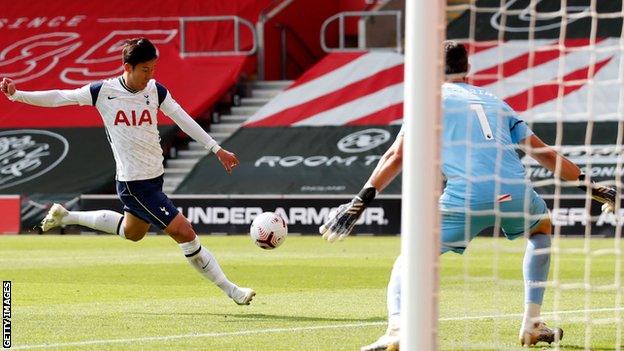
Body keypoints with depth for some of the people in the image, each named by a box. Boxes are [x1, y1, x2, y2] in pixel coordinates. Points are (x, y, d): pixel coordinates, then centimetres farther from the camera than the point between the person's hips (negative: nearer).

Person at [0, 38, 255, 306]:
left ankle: (65, 217, 45)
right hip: (134, 183, -7)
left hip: (154, 177, 7)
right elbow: (59, 98, -5)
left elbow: (184, 120, 5)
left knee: (132, 232, 29)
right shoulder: (104, 91, -13)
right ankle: (229, 290, -1)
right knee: (185, 233, -11)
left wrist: (216, 149, 4)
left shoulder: (155, 90, -1)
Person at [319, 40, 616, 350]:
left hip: (466, 196, -3)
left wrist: (361, 201, 1)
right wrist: (588, 186, 37)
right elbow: (545, 154, 28)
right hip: (516, 193, 3)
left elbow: (396, 156, 4)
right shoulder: (494, 102, 29)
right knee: (542, 228, 35)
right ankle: (532, 326, 28)